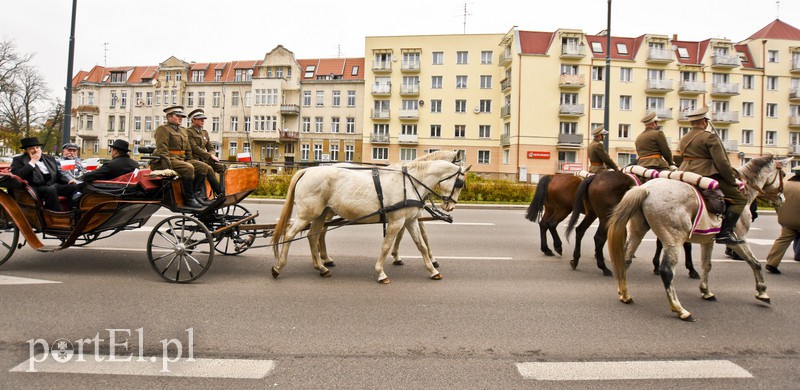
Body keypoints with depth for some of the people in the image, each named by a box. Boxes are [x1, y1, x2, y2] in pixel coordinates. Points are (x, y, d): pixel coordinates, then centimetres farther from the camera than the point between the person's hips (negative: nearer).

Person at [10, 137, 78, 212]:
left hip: (53, 185, 5)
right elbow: (16, 176, -9)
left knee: (74, 186, -22)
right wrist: (32, 162, -7)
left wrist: (69, 181, 2)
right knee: (51, 190, -38)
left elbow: (59, 175, 25)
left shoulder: (50, 159, 23)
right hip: (35, 188, -5)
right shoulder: (18, 160, 8)